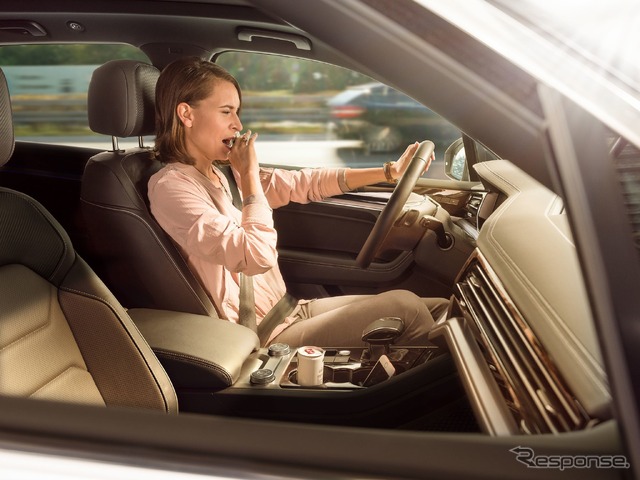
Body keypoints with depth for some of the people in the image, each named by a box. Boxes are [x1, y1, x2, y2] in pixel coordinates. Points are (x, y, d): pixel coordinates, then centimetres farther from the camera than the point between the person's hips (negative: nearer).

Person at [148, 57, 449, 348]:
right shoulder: (172, 186, -17)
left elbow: (302, 184, 9)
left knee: (441, 309, 1)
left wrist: (389, 172, 4)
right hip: (266, 337, -8)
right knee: (403, 306, -14)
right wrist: (249, 174, -17)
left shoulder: (221, 173, 9)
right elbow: (258, 256, -27)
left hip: (289, 311, 8)